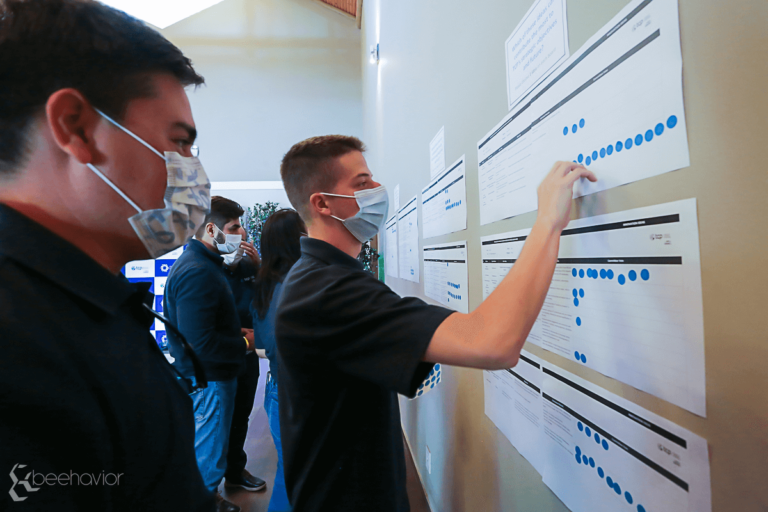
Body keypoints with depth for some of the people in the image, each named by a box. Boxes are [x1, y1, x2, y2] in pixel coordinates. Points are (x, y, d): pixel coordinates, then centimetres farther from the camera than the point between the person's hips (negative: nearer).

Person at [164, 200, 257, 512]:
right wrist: (243, 344, -16)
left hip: (206, 376, 11)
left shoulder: (199, 263, 9)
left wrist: (236, 332, 4)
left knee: (206, 449, 26)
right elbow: (200, 342, -31)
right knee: (209, 454, 8)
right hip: (210, 380, -11)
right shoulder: (198, 272, -25)